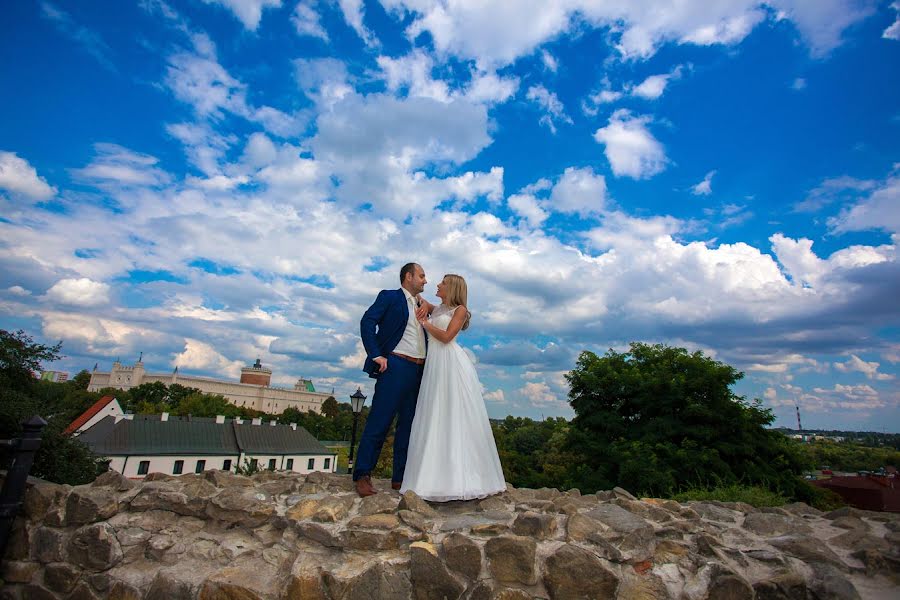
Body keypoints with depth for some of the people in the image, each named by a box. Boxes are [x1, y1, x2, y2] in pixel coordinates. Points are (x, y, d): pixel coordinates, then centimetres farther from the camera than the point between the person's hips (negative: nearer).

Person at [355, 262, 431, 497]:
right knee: (379, 422, -8)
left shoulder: (420, 306, 24)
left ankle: (400, 478, 15)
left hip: (419, 371, 7)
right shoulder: (389, 296, 4)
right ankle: (362, 476, 1)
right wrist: (377, 355, -15)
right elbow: (367, 322, -8)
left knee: (408, 424, 8)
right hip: (395, 366, -7)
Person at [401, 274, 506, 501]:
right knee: (435, 419, 4)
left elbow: (446, 337, -9)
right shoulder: (436, 310, 20)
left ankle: (463, 477, -1)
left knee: (457, 417, -6)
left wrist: (425, 323, 1)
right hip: (434, 364, 7)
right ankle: (437, 476, 8)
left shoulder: (460, 310, 1)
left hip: (452, 363, -7)